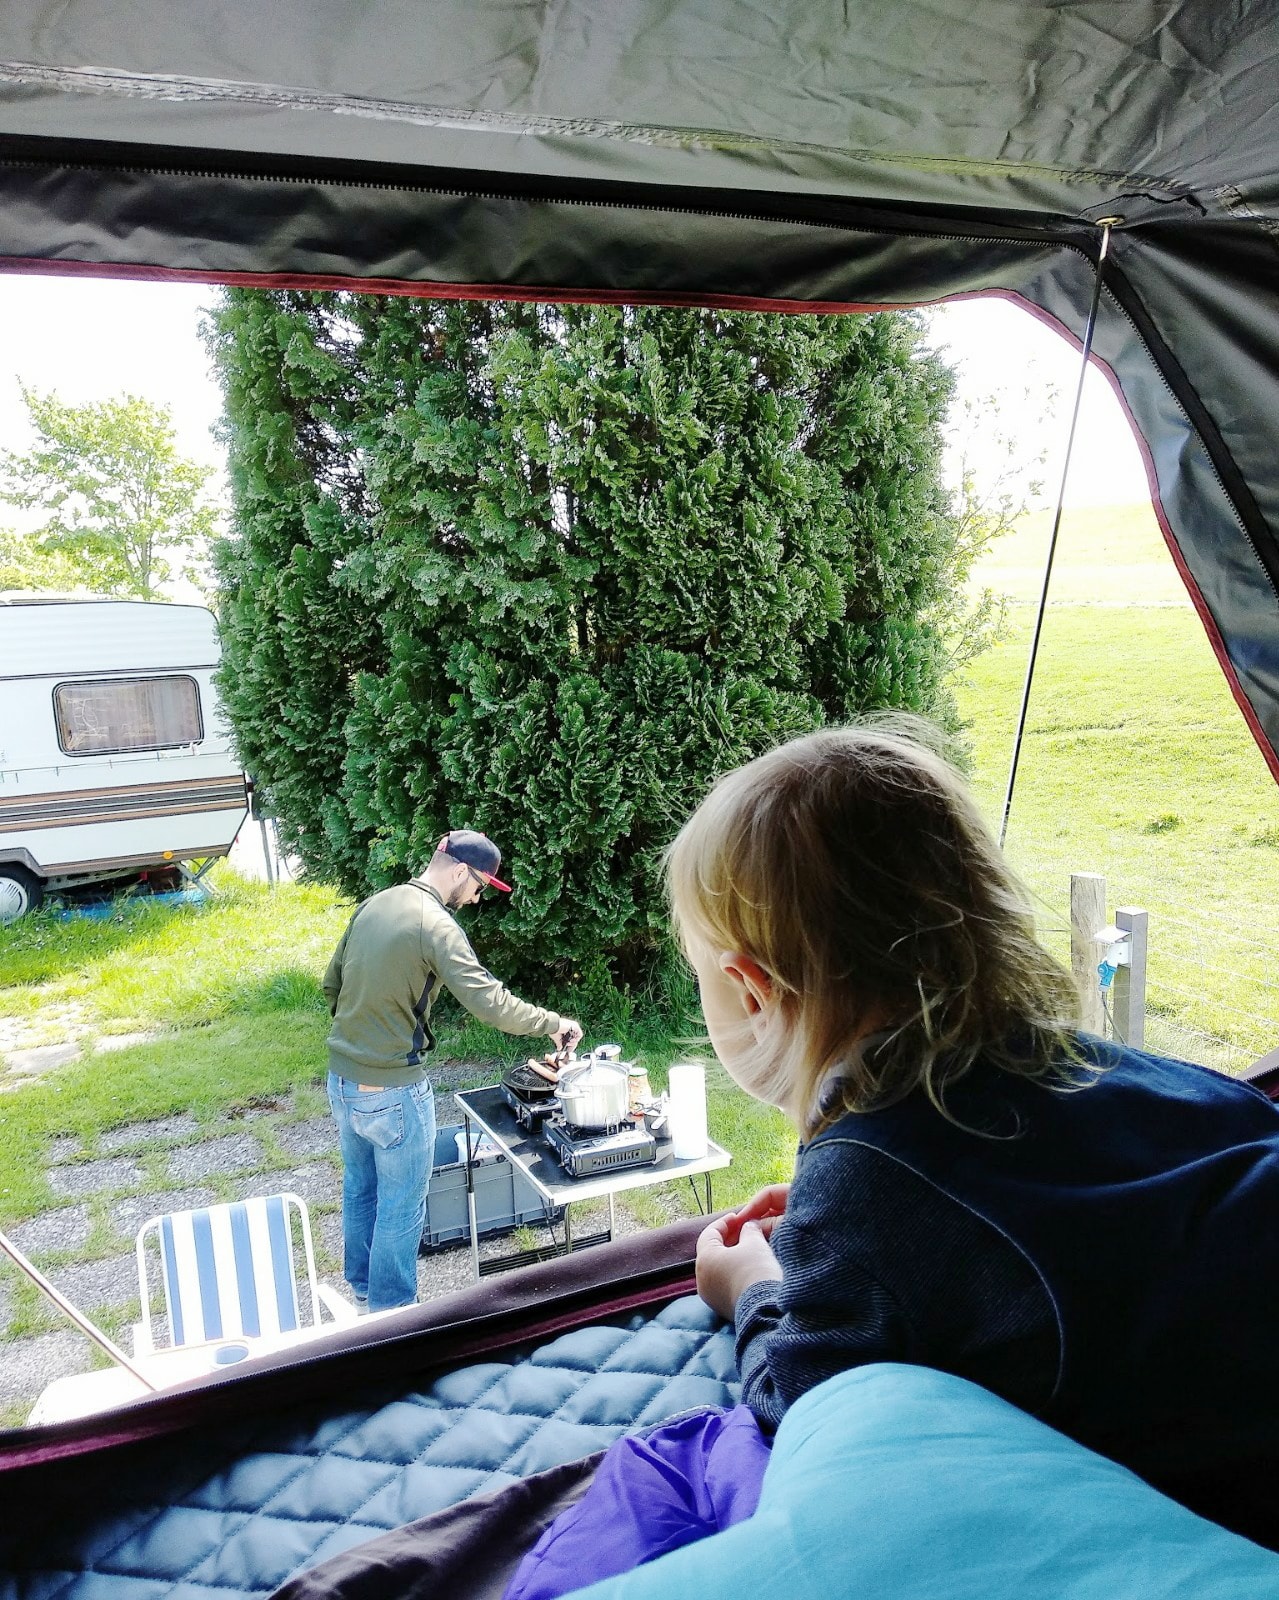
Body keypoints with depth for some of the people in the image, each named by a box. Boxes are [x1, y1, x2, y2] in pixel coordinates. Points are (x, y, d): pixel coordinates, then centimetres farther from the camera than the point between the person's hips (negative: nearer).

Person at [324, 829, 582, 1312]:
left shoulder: (372, 905, 5)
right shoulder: (436, 925, -20)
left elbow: (332, 984, 13)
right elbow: (491, 1003, -26)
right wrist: (554, 1023, -14)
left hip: (341, 1080, 9)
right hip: (393, 1091, -8)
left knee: (359, 1188, 25)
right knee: (401, 1207, 9)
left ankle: (362, 1283, 43)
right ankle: (391, 1309, 24)